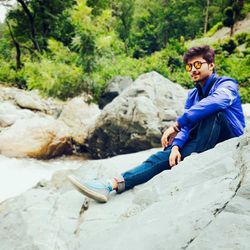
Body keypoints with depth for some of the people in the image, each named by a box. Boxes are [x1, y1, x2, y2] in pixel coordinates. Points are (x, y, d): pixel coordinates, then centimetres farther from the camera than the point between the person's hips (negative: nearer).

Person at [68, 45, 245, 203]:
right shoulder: (193, 95, 13)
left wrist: (176, 125, -35)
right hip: (200, 142, 5)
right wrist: (176, 146, -24)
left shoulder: (226, 84, -7)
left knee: (210, 109, -29)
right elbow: (186, 125, 0)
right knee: (163, 156, -18)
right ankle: (113, 184, -32)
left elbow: (217, 101, -33)